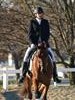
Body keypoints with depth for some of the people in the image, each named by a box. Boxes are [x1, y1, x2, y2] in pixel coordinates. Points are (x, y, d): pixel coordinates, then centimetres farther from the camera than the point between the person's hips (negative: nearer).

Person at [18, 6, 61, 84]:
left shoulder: (46, 22, 8)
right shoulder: (32, 22, 3)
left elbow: (48, 33, 5)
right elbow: (30, 34, 0)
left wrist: (45, 41, -10)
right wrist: (32, 43, -12)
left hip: (44, 43, 1)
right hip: (34, 43, -1)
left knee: (52, 56, -10)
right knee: (27, 55, -16)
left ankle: (55, 76, -4)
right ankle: (23, 75, -10)